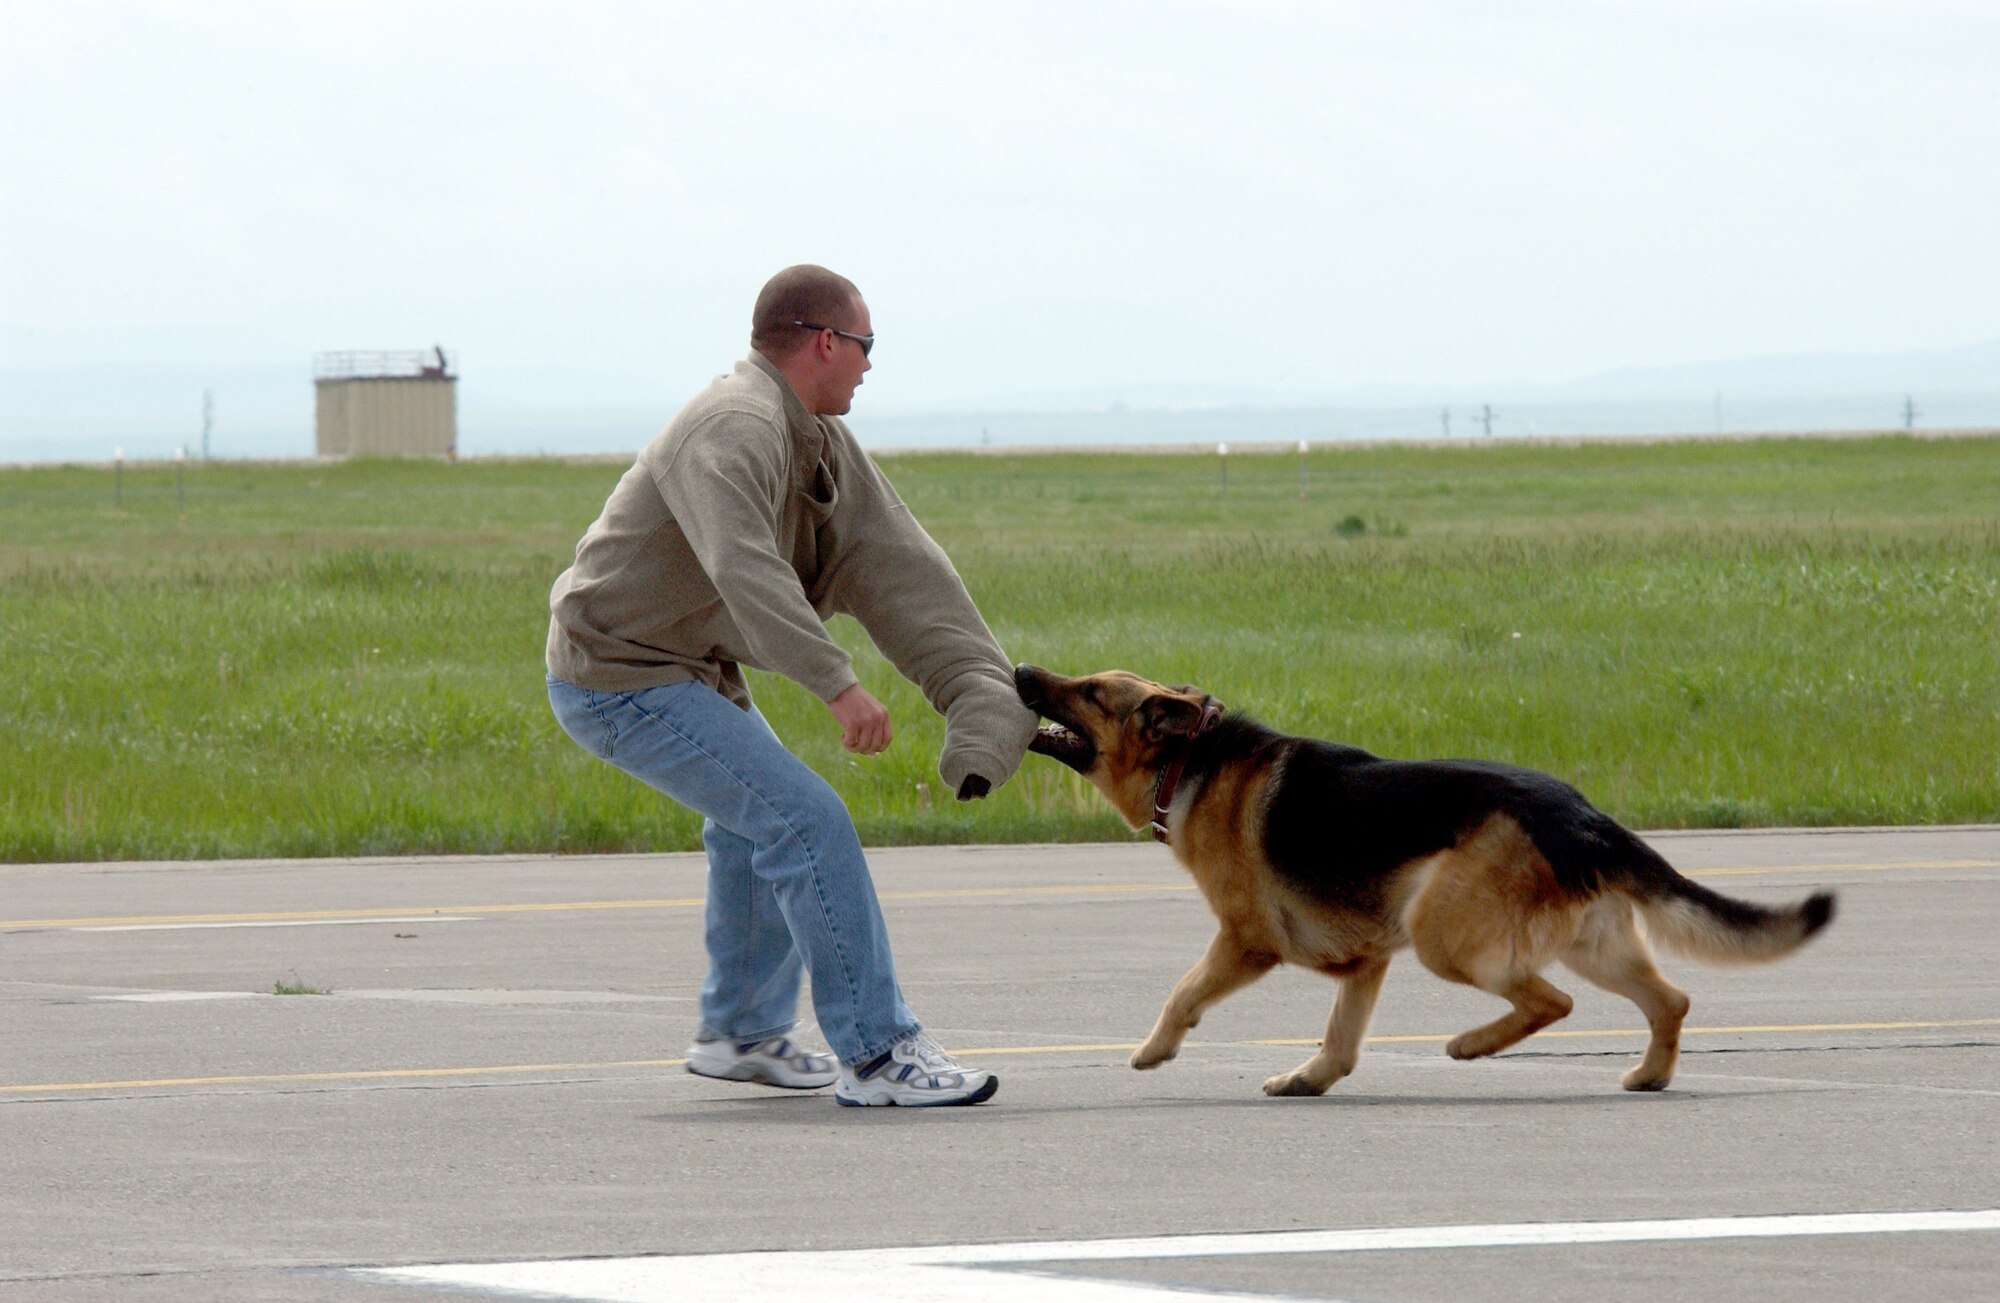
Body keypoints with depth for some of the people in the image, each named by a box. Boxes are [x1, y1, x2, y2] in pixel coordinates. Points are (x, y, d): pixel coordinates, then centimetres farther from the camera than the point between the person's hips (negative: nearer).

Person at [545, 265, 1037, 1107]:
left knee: (751, 814, 29)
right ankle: (874, 1054, -15)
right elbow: (744, 570, -40)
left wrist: (983, 688, -4)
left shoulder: (819, 440, 7)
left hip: (684, 663, 11)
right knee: (805, 821, -17)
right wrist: (837, 684, -49)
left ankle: (741, 1031, 44)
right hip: (622, 681, -11)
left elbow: (895, 564, 3)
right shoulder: (734, 429, -25)